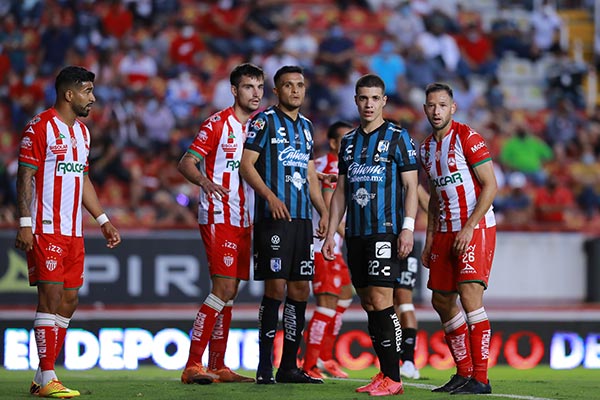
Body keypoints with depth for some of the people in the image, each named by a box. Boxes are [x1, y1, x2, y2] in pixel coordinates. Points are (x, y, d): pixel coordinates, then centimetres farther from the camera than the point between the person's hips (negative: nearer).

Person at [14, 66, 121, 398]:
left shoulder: (82, 131, 16)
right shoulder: (40, 127, -8)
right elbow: (25, 176, -11)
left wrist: (103, 220, 21)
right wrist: (25, 224, -17)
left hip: (73, 232, 8)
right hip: (45, 230, -8)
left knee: (69, 299, 7)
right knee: (51, 295, -10)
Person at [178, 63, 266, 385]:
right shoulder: (218, 124, -8)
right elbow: (186, 164, -12)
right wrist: (205, 181, -31)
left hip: (244, 221, 7)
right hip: (218, 217, -7)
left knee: (229, 292, 9)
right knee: (223, 289, -15)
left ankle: (217, 366, 14)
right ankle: (192, 366, -14)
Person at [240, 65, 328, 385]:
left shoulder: (306, 126, 19)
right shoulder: (264, 120, -2)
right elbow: (246, 164, -10)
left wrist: (323, 211, 15)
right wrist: (270, 196, -21)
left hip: (302, 218, 7)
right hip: (273, 217, -7)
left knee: (300, 290, 6)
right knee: (276, 287, -11)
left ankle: (289, 367, 12)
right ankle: (264, 367, -6)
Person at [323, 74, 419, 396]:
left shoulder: (397, 137, -2)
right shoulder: (349, 141, 16)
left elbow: (411, 186, -5)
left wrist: (408, 228, -15)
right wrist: (331, 232, 12)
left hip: (385, 232, -6)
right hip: (356, 234, 6)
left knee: (381, 301, -13)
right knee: (368, 305, 6)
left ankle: (393, 378, -11)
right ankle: (384, 374, 12)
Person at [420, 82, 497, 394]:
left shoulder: (467, 138, -9)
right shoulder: (426, 148, 13)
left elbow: (490, 186, -13)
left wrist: (469, 228, -18)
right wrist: (429, 240, 15)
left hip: (476, 228, -8)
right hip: (445, 232, 8)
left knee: (470, 295, -17)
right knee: (441, 301, 8)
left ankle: (480, 378, -15)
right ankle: (464, 373, 17)